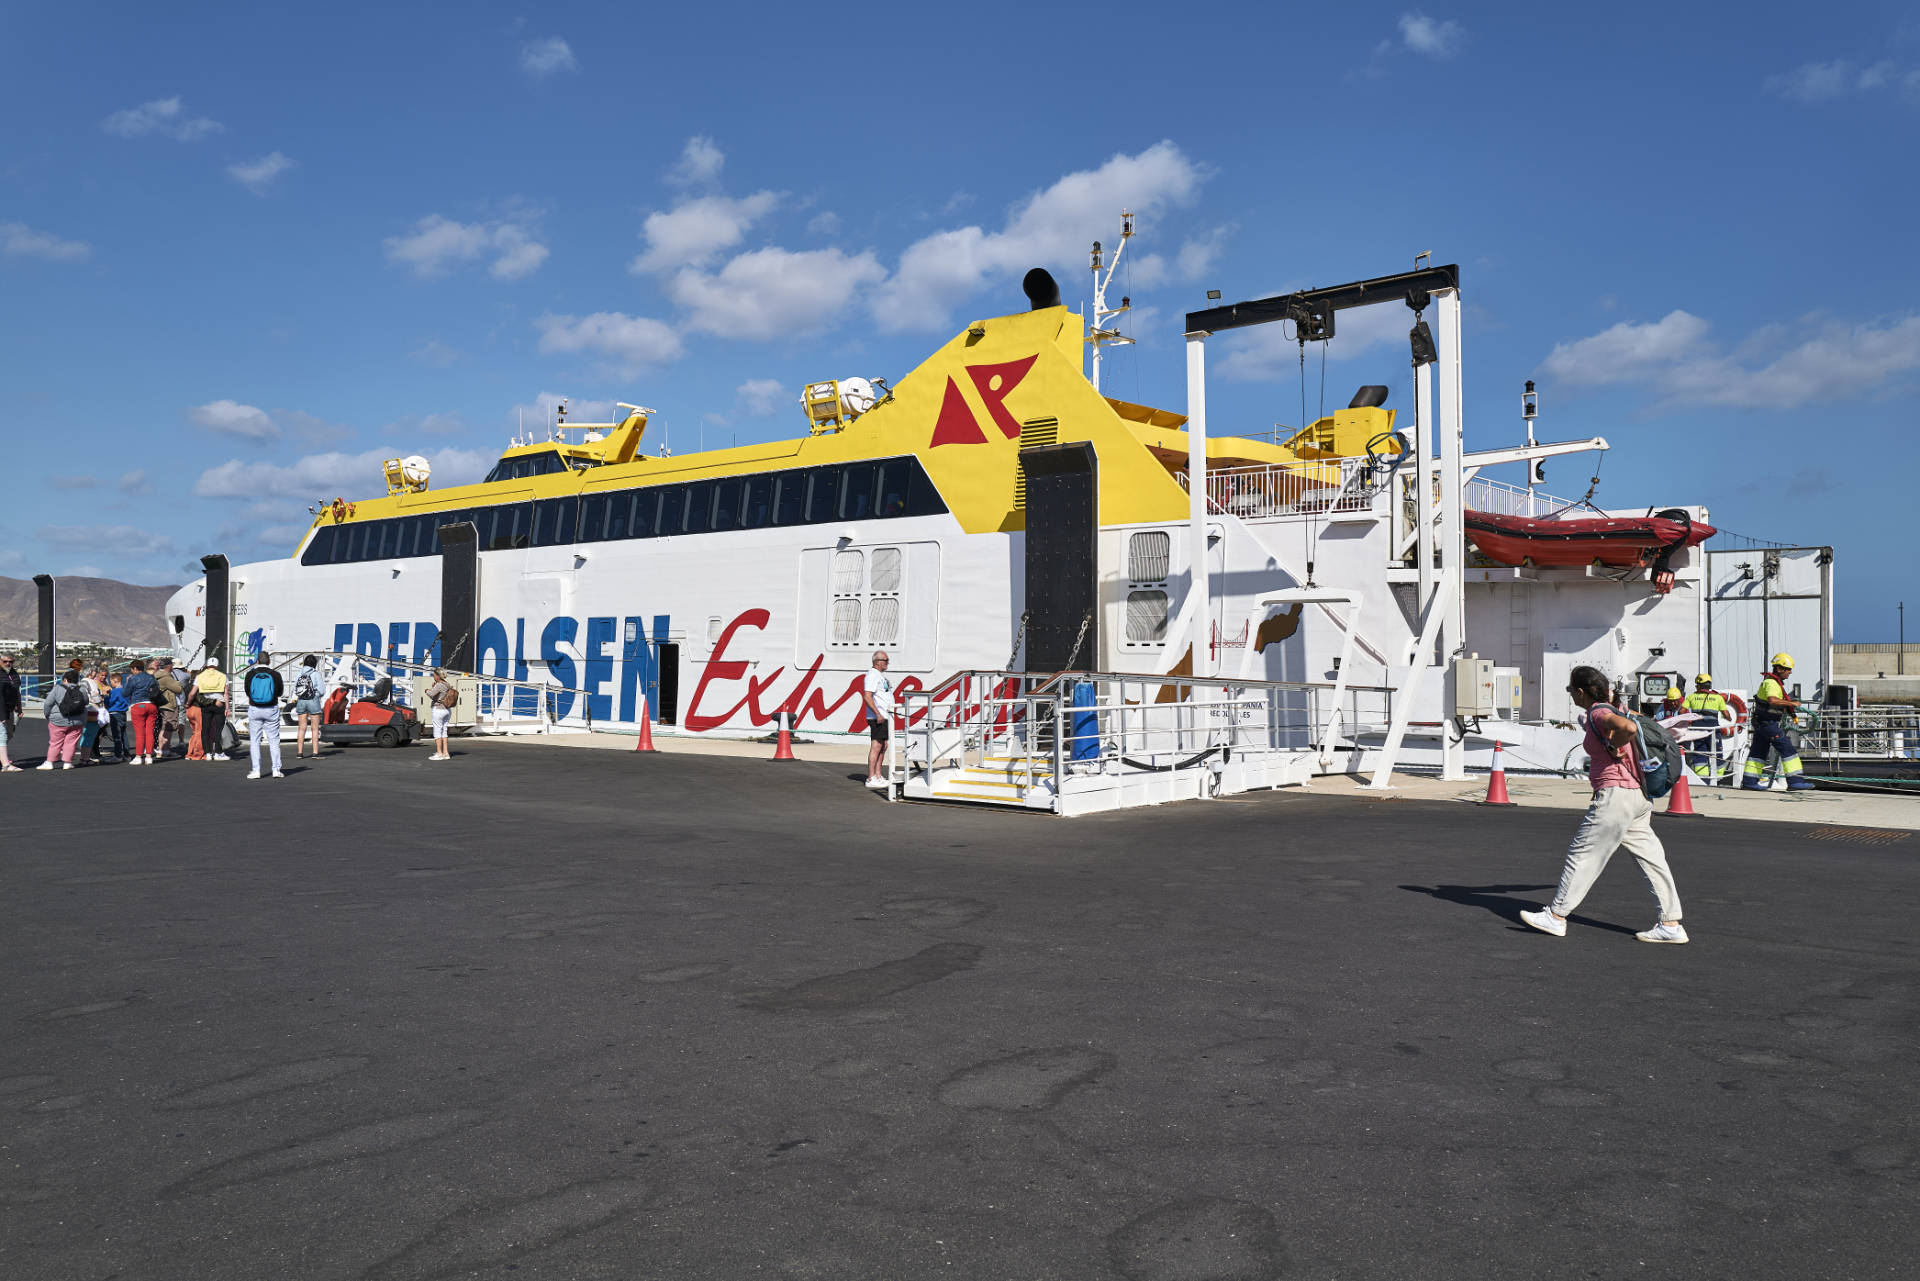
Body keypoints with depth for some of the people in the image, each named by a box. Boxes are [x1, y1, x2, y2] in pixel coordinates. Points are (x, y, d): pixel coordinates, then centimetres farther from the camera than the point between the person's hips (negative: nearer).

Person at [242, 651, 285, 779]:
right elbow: (280, 692, 4)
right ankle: (276, 770, 2)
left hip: (254, 709, 0)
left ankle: (256, 771, 4)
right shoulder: (275, 675, -6)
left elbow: (247, 692, 6)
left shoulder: (250, 674, -4)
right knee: (274, 740, 6)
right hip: (272, 709, 0)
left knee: (254, 740, 8)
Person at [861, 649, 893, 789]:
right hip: (877, 717, -10)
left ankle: (878, 776, 16)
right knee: (876, 746, -9)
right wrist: (878, 714, -25)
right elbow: (867, 697, -21)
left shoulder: (880, 675, 18)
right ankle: (871, 779, -8)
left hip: (884, 716, 10)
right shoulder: (872, 675, -13)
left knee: (883, 746, 11)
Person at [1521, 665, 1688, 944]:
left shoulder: (1598, 713, -13)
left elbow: (1628, 727, -31)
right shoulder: (1610, 710, 16)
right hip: (1639, 795, 10)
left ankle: (1556, 916, 3)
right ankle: (1671, 924, 11)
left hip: (1616, 793, -10)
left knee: (1582, 853, -3)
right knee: (1650, 858, 9)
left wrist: (1613, 748, -16)